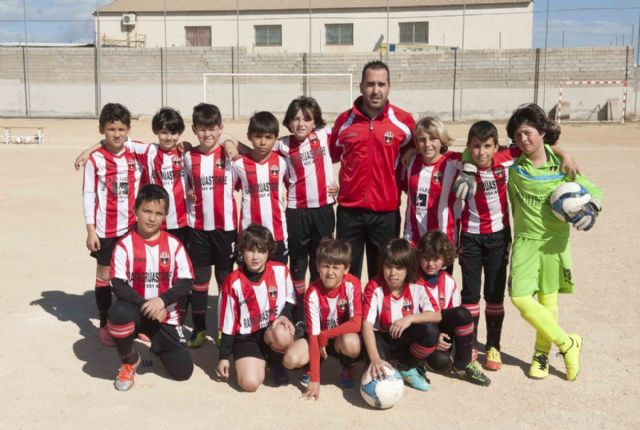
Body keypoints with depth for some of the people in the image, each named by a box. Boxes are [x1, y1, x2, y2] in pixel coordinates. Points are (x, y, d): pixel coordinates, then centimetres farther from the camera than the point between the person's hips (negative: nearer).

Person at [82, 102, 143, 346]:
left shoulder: (134, 157, 3)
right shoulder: (96, 159, -7)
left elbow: (140, 191, 9)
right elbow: (88, 195, -6)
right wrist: (90, 230, -9)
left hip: (132, 227, 3)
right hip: (105, 229, -3)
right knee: (105, 275, 7)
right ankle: (104, 325, 19)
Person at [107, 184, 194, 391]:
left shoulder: (173, 245, -2)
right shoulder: (125, 245, -8)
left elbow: (186, 282, -7)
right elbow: (118, 286, -15)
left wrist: (162, 301, -22)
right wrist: (145, 305, -26)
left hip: (165, 314, 2)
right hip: (135, 309, -2)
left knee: (182, 371, -7)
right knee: (118, 312, -40)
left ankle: (159, 345, 29)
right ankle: (130, 362, -8)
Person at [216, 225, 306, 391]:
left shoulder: (281, 271, -9)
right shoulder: (233, 282, -11)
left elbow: (290, 297, 11)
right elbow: (228, 322, -3)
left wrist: (285, 315, -10)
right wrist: (223, 357, 1)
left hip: (274, 329, 1)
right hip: (247, 337, 0)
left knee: (281, 336, -37)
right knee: (250, 383, -21)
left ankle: (276, 359, 1)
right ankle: (262, 359, 15)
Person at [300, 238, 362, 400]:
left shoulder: (352, 285, -22)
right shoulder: (313, 293, -20)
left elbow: (357, 323, -24)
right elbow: (314, 334, -23)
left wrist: (325, 335, -22)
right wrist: (314, 379, -24)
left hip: (345, 335, -1)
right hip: (320, 337, 1)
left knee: (351, 342, -37)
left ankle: (348, 370, 0)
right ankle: (312, 366, 13)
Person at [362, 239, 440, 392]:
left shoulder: (418, 287, -12)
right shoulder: (374, 287, -19)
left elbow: (437, 315, -20)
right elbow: (367, 324, -29)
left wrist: (410, 318, -37)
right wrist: (375, 359, -43)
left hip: (406, 339, 3)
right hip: (382, 338, -2)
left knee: (430, 331, -28)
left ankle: (406, 368, -1)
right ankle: (379, 372, 3)